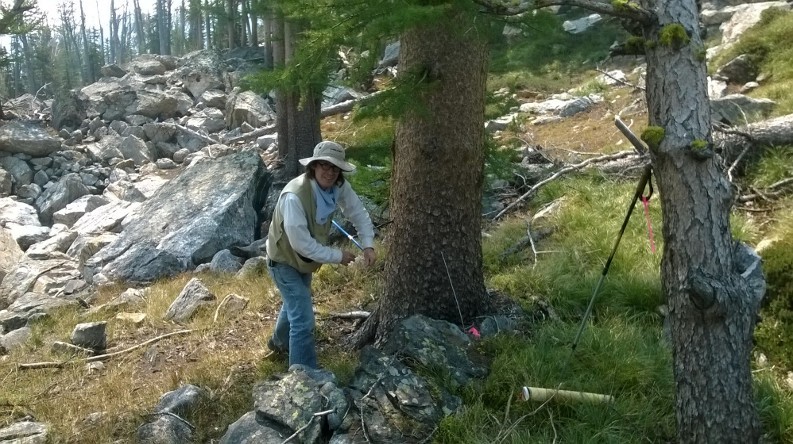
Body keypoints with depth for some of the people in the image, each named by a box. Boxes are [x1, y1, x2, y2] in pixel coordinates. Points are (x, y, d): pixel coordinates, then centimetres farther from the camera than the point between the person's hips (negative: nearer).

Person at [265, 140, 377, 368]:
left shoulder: (339, 186, -18)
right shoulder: (294, 196, -39)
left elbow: (358, 213, -5)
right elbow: (301, 243, -35)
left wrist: (368, 245, -19)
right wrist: (337, 256, -27)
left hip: (306, 257, 8)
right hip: (284, 259, -8)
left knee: (296, 303, 31)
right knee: (304, 319, -12)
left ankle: (280, 342, 59)